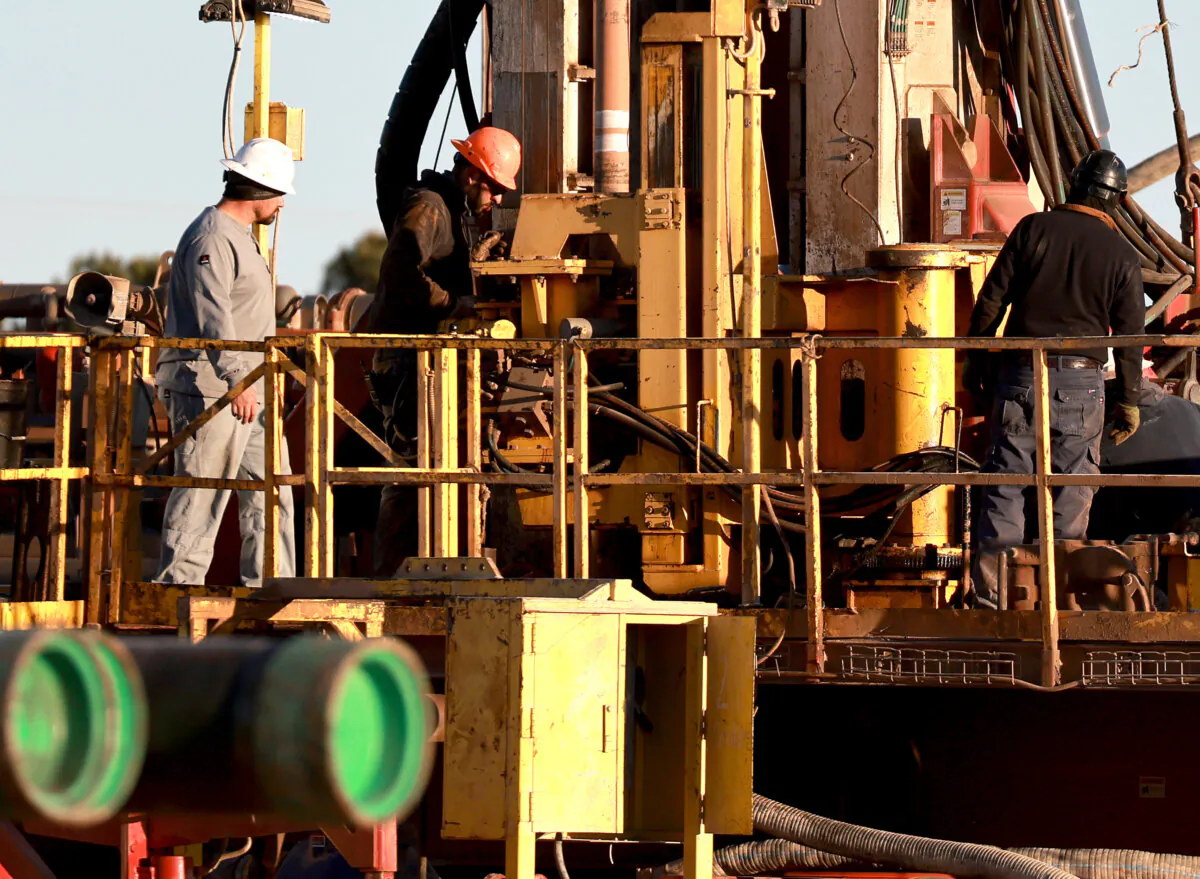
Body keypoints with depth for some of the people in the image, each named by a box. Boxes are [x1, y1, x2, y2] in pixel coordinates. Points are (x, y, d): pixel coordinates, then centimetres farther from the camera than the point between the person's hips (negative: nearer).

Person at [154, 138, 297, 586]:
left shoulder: (241, 237, 21)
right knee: (202, 495, -8)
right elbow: (213, 316, -25)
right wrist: (237, 379, -34)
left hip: (249, 391, 10)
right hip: (209, 387, -10)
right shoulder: (212, 238, -13)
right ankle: (179, 584, -5)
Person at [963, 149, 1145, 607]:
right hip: (1081, 381, -1)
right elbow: (1129, 335, 3)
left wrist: (976, 359, 11)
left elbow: (991, 299, 1)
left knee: (1005, 484, 3)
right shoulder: (1121, 256, 1)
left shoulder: (1034, 229, 1)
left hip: (1020, 376, 1)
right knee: (1070, 492, 6)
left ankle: (990, 590, -2)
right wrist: (1129, 401, 10)